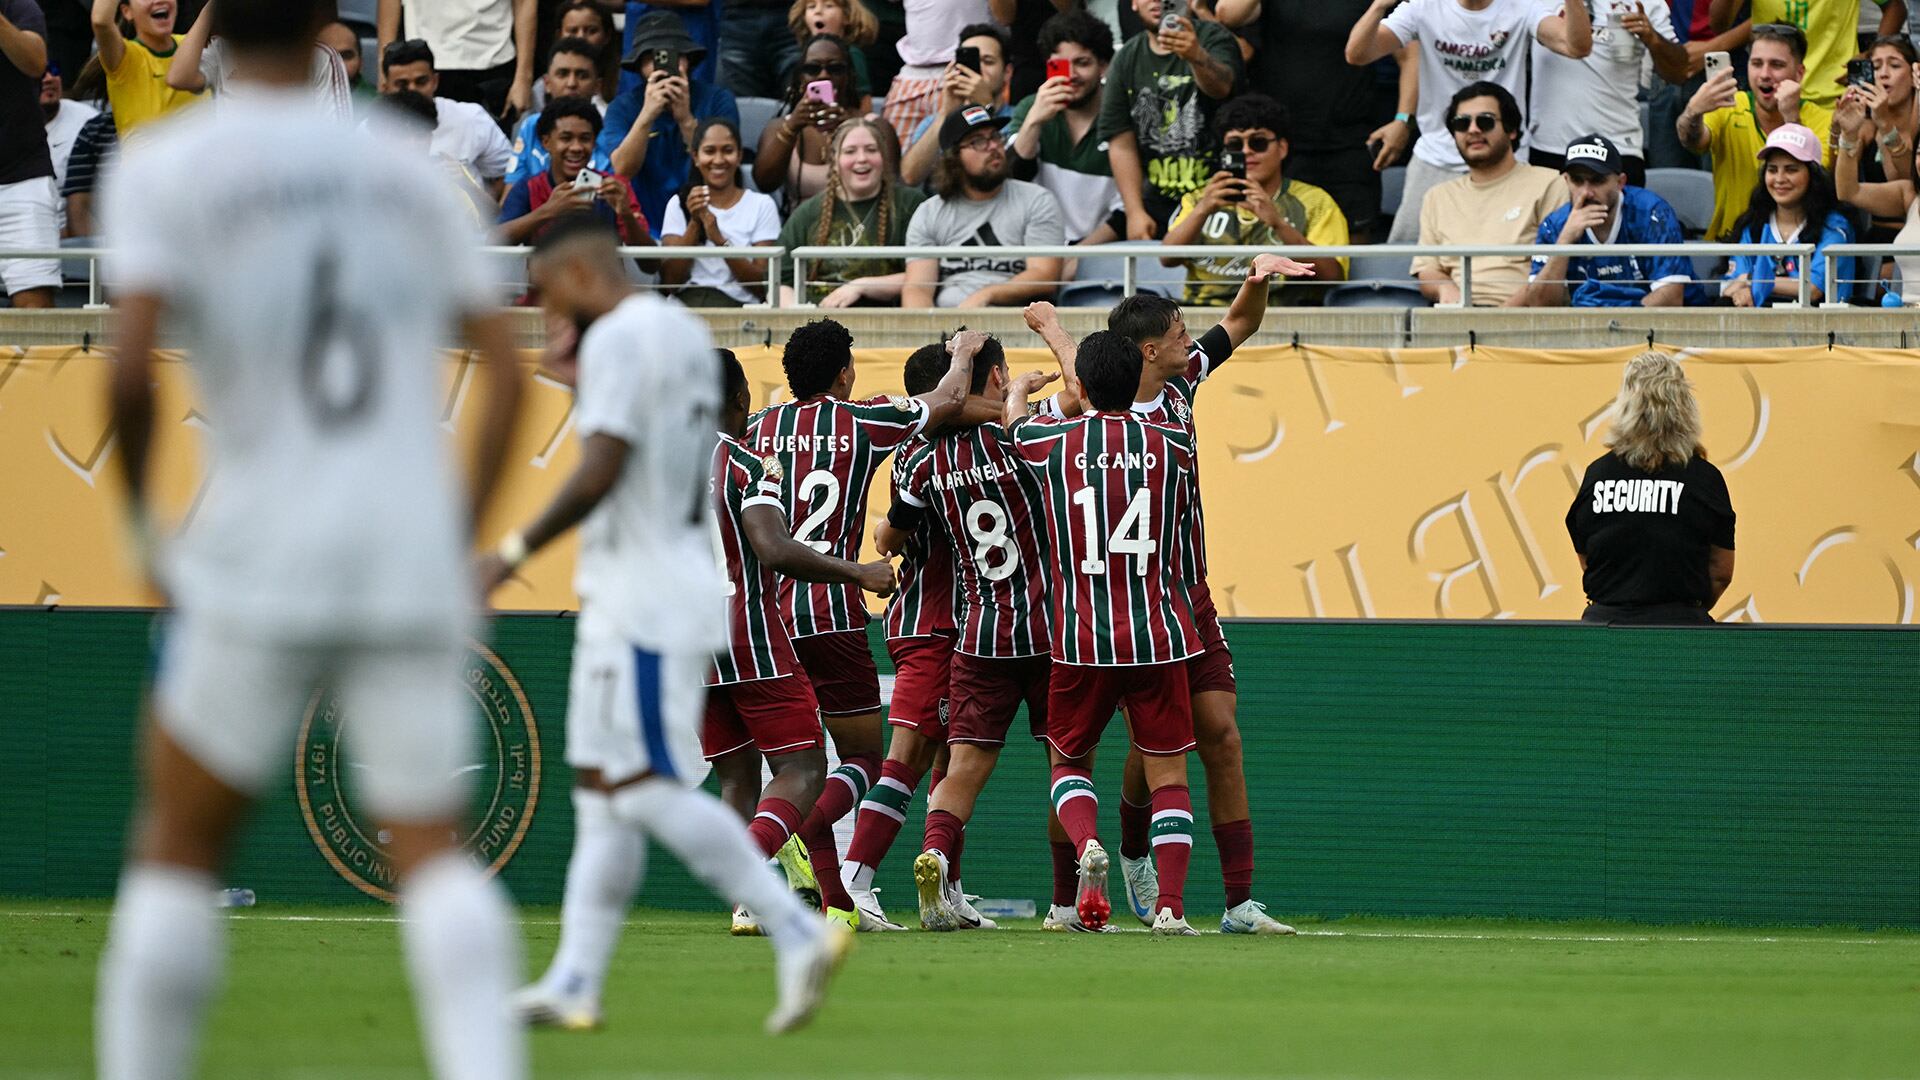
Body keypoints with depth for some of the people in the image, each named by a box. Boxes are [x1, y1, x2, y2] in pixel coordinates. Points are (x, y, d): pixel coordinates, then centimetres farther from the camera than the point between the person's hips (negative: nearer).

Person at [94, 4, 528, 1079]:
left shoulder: (164, 168, 0)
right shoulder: (408, 175, 11)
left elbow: (131, 365, -12)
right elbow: (507, 371, 8)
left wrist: (141, 524, 2)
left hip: (260, 558, -2)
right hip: (412, 566, 2)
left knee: (177, 845, 11)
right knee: (434, 851, 1)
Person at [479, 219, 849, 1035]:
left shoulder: (617, 339, -13)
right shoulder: (685, 331, 16)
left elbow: (600, 472, -21)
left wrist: (515, 551, -14)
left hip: (638, 601, -10)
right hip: (680, 585, 10)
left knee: (645, 786, -10)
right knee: (601, 785, 9)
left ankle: (797, 931, -14)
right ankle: (574, 983, 9)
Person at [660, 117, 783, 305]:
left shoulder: (761, 205, 9)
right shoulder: (678, 204, 16)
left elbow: (762, 286, 0)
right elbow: (670, 280, 5)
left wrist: (720, 240, -12)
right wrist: (694, 224, -5)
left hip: (736, 303, -2)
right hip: (687, 302, 2)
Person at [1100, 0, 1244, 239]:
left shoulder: (1212, 38, -7)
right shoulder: (1126, 60, 5)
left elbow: (1221, 86, -31)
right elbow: (1121, 144, 1)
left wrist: (1197, 57, -53)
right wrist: (1135, 212, -8)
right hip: (1159, 205, 3)